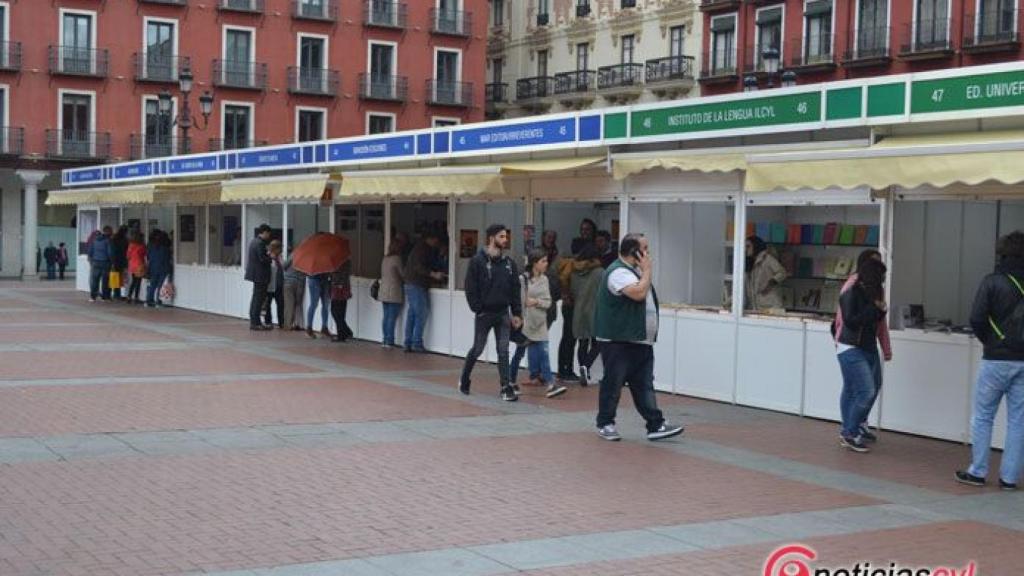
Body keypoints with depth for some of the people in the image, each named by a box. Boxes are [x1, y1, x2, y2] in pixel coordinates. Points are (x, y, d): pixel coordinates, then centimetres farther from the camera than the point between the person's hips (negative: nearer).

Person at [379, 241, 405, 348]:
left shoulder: (385, 259, 11)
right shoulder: (397, 259, -12)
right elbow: (402, 274, -7)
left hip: (383, 292, 7)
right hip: (394, 292, -7)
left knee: (386, 317, 10)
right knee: (392, 318, -5)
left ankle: (385, 339, 11)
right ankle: (389, 341, -6)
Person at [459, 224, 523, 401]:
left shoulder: (509, 263, 7)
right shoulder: (478, 261, -7)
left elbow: (515, 289, 8)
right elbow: (470, 288, -9)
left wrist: (517, 313, 3)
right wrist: (477, 309, -12)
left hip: (503, 313, 4)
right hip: (484, 313, -3)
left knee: (503, 351, -1)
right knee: (477, 349, 7)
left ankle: (505, 388, 0)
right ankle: (464, 380, 27)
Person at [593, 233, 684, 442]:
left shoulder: (635, 271, 17)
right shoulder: (618, 272, -16)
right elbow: (639, 293, -29)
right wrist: (647, 270, -17)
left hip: (640, 340, 9)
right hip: (618, 341, -9)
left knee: (644, 385, 6)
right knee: (613, 384, 2)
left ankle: (655, 426, 4)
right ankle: (605, 424, 14)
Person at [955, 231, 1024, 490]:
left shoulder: (993, 282, -7)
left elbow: (976, 319, -13)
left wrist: (989, 341, 4)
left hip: (997, 359, -3)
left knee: (982, 416, 8)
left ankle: (977, 472, 11)